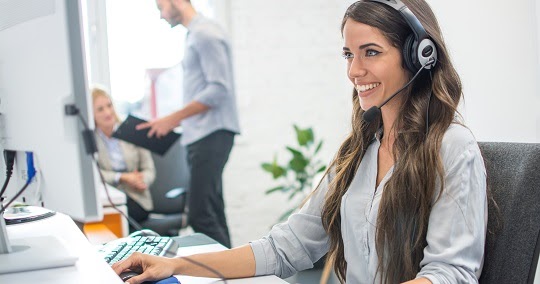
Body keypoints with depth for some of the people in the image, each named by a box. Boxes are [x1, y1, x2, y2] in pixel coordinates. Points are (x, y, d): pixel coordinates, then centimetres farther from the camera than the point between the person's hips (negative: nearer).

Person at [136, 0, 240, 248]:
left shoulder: (205, 35, -10)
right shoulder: (194, 35, 19)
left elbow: (218, 89, -18)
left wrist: (173, 119, -14)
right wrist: (176, 122, 14)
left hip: (212, 134, -10)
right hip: (201, 135, 10)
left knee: (200, 215, -13)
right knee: (212, 213, 12)